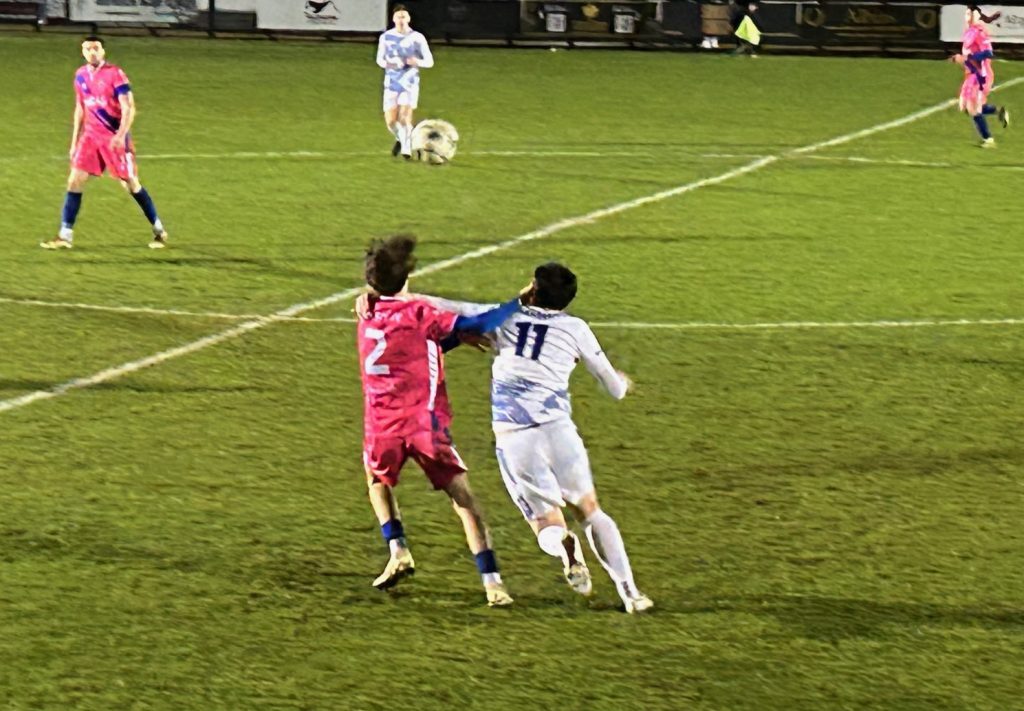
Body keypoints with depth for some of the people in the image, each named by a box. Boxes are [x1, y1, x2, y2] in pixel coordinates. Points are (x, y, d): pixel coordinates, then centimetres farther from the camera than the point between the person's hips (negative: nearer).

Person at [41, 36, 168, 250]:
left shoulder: (115, 74, -11)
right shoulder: (81, 76, 7)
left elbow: (129, 108, -15)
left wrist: (121, 135, -29)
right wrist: (74, 142, 17)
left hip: (115, 138, -5)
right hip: (91, 136, 5)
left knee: (131, 183, 0)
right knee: (75, 180, -4)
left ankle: (159, 231, 15)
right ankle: (65, 236, -1)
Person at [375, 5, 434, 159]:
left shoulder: (417, 38, -4)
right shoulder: (386, 37, 2)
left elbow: (429, 61, 1)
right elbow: (379, 59, 12)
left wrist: (418, 62, -22)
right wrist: (388, 64, -11)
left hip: (410, 83, -2)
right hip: (391, 83, 2)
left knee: (405, 116, -17)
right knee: (390, 121, -1)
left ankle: (407, 149, -4)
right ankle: (400, 139, 31)